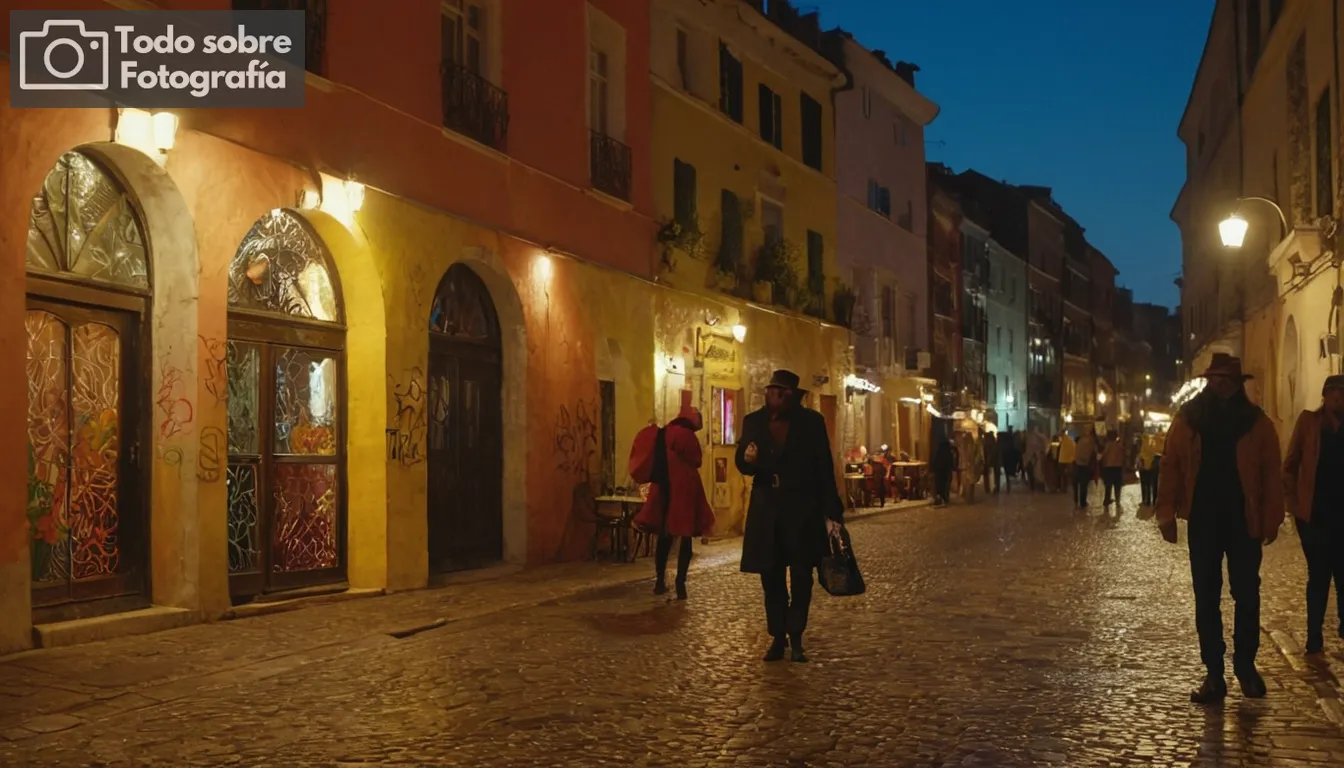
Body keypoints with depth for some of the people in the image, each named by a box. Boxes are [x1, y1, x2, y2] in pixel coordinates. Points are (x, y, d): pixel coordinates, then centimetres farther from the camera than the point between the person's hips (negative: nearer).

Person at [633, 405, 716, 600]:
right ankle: (680, 584, -5)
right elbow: (696, 460, -7)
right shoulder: (686, 435, -13)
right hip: (684, 489, -6)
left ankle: (660, 581, 15)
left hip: (664, 488, 7)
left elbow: (657, 461, 15)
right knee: (685, 538, 0)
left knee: (665, 537, 14)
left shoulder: (664, 433, 9)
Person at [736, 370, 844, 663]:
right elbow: (742, 465, 8)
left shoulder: (811, 421, -2)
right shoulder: (753, 421, 5)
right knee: (771, 577, 8)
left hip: (803, 510, -2)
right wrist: (747, 458, -17)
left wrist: (832, 512, -7)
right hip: (766, 510, 2)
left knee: (801, 577, 3)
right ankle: (777, 637, 17)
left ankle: (796, 638, 12)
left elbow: (825, 469, -3)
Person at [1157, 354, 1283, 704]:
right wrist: (1167, 514, -6)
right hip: (1202, 521, 1)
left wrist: (1271, 518, -8)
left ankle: (1245, 665, 23)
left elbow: (1271, 473, -2)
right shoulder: (1187, 419, 1)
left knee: (1247, 595, 6)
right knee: (1206, 598, 5)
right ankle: (1214, 673, 13)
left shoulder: (1257, 422, -1)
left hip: (1244, 521, -1)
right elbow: (1170, 467, 1)